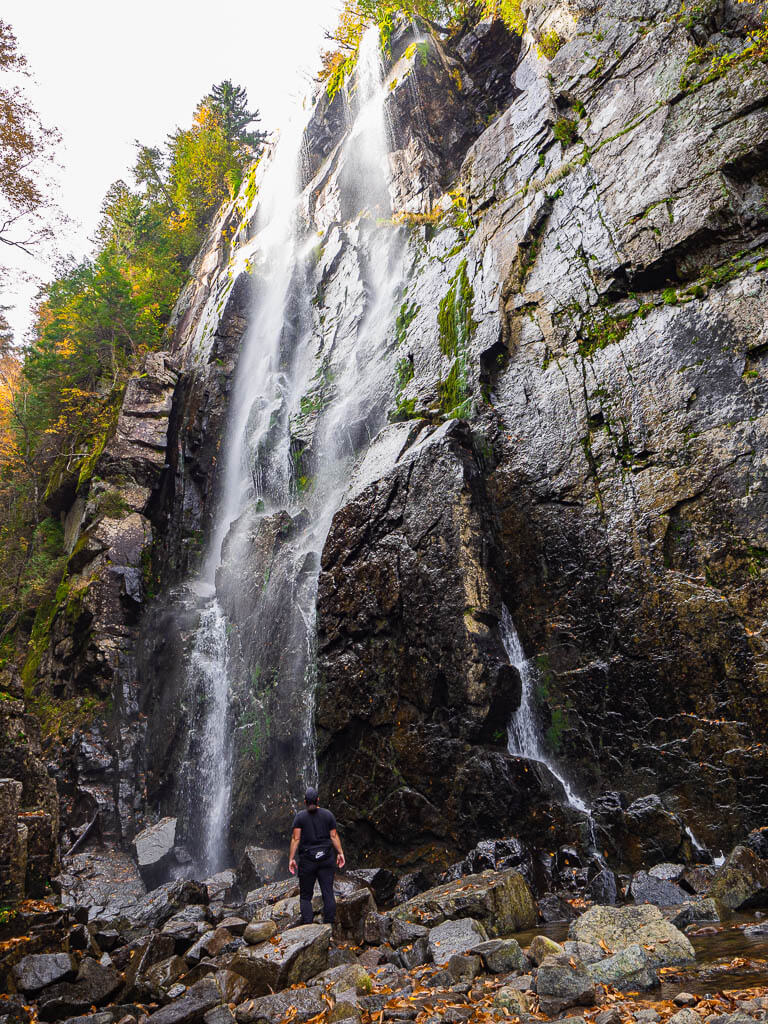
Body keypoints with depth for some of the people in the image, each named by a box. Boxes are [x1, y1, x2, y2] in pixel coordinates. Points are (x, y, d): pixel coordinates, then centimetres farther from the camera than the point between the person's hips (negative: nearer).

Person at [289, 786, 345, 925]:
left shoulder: (300, 816, -2)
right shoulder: (328, 814, 4)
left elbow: (295, 838, -7)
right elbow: (334, 835, 2)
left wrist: (291, 858, -5)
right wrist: (340, 853, 7)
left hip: (307, 860, -1)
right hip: (327, 859, 2)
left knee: (305, 896, 8)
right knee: (328, 893, 4)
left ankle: (307, 926, -3)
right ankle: (329, 925, 0)